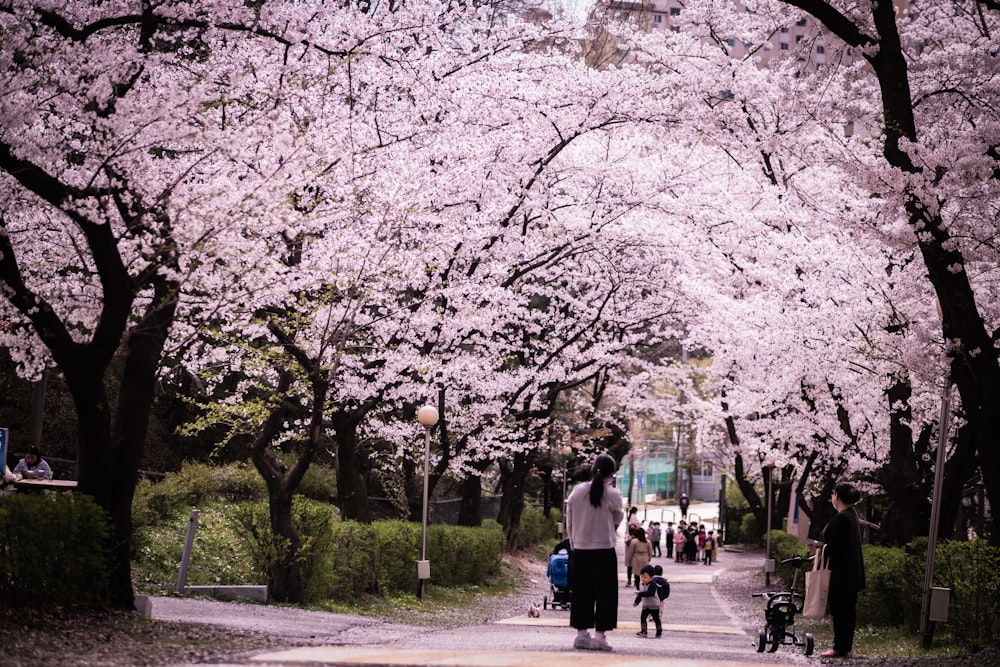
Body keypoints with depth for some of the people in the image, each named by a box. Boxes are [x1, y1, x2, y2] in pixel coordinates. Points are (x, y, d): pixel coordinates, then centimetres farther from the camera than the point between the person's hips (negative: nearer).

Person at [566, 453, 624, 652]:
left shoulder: (577, 491, 0)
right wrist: (622, 512, 24)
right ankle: (600, 635, -1)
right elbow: (617, 519, 5)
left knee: (581, 591, 11)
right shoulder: (613, 494, -10)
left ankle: (582, 634, 13)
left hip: (579, 551, 4)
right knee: (604, 592, 3)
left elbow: (569, 522, 6)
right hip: (604, 551, -4)